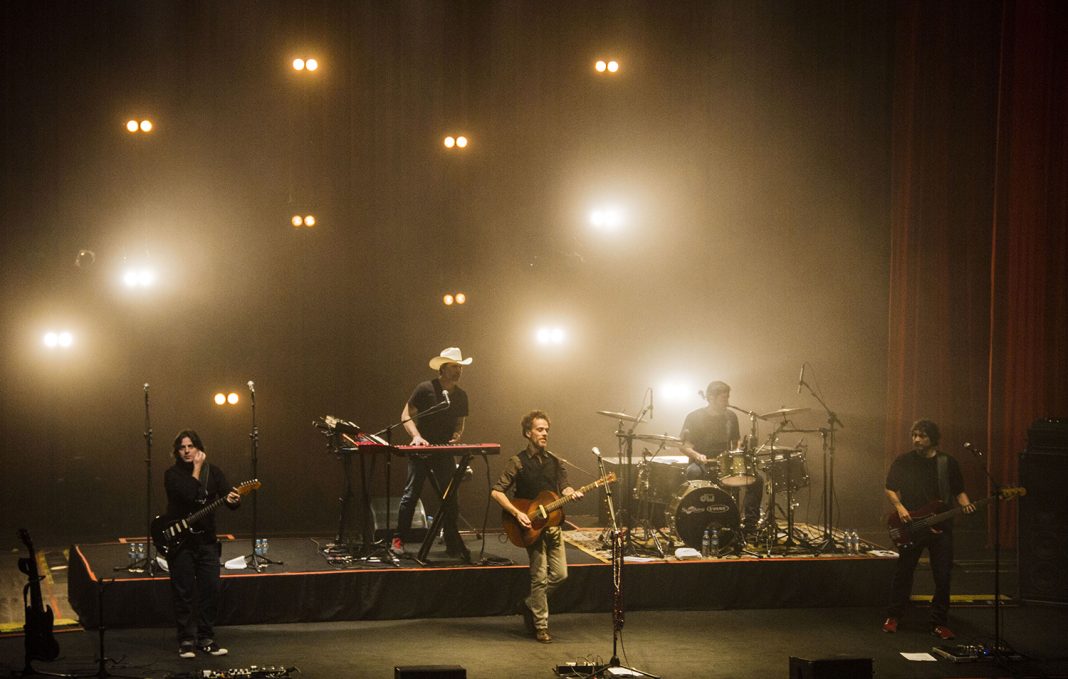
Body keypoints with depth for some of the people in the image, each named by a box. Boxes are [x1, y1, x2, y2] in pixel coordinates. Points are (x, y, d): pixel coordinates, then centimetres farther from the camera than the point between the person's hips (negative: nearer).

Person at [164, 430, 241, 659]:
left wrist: (233, 500, -28)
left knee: (211, 590, 1)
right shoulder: (172, 474, -6)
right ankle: (186, 640, 9)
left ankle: (205, 638, 13)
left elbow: (229, 498, -5)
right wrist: (197, 467, -15)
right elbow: (190, 494, -24)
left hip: (206, 540, 3)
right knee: (183, 592, 0)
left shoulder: (213, 472, 5)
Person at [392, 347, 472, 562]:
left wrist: (456, 436, -1)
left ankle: (453, 544, 11)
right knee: (411, 495, -7)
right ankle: (399, 540, 2)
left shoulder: (461, 395, 8)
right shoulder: (425, 389, -8)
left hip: (444, 453, 4)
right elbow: (406, 416, -6)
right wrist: (416, 436, -20)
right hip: (420, 451, -4)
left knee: (450, 499, 2)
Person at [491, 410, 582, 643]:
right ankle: (541, 627, 4)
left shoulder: (554, 461, 10)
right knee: (540, 577, -6)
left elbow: (564, 486, 9)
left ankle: (530, 605, 26)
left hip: (553, 524, 6)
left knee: (560, 574, 5)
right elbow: (496, 492, -10)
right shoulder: (518, 462, -7)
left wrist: (571, 493, -15)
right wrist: (517, 513, -19)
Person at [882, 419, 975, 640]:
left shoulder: (948, 463, 6)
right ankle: (892, 617, 20)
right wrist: (899, 507, -12)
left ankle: (939, 623, 10)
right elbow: (890, 489, 5)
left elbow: (959, 491, 12)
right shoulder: (903, 462, 2)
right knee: (903, 572, 5)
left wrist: (965, 504, -8)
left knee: (943, 576, 0)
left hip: (940, 528, 1)